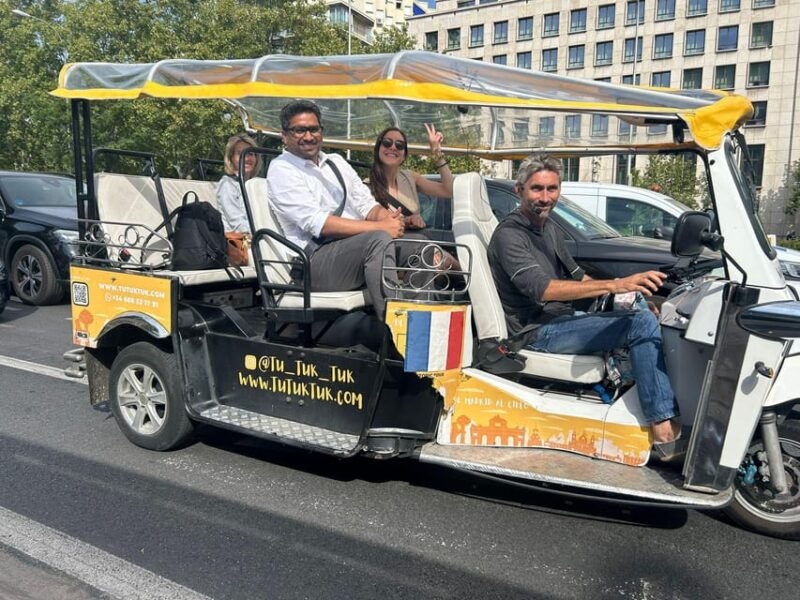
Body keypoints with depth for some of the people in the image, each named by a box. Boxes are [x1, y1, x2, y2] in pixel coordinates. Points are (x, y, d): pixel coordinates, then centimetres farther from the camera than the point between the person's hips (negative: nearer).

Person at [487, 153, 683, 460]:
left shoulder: (549, 228, 16)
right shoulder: (509, 234, -13)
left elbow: (576, 276, 22)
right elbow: (542, 289, -27)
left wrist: (628, 289, 6)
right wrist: (613, 285, -32)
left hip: (560, 318, 9)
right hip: (536, 332, -9)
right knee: (642, 324, -21)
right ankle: (665, 435, -20)